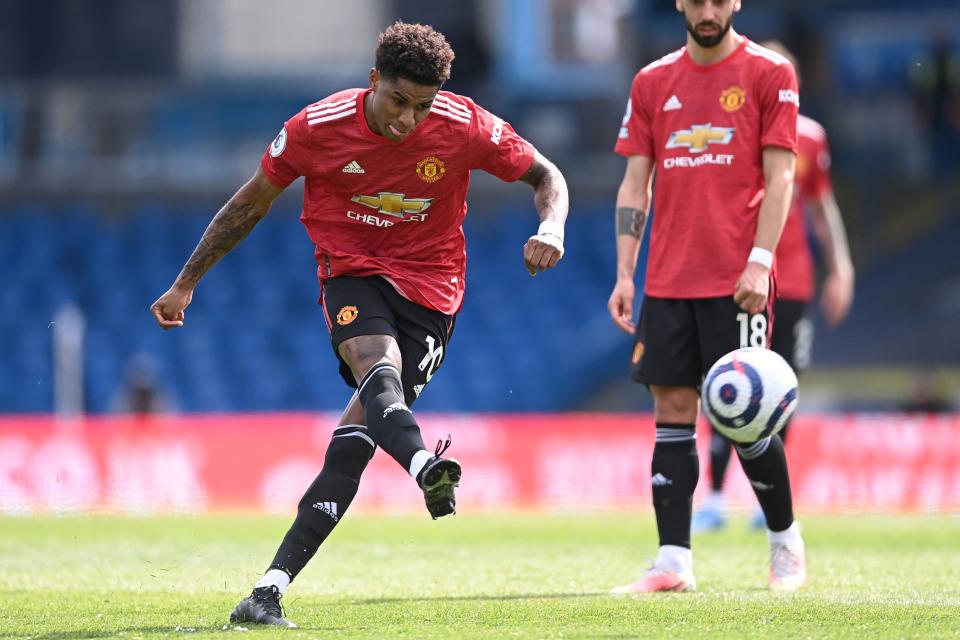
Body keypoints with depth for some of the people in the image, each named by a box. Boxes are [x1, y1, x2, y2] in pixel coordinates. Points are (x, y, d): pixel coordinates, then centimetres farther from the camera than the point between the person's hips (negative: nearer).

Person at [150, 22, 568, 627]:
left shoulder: (465, 127, -11)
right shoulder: (317, 128, -11)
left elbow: (546, 175, 3)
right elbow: (252, 203, 4)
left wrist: (550, 228, -20)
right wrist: (186, 283, 8)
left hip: (429, 285, 0)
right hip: (352, 272, 0)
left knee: (356, 438, -13)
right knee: (379, 363, -35)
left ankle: (272, 586, -13)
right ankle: (424, 466, -67)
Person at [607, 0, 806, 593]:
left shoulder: (769, 72, 0)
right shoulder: (653, 82, 12)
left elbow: (780, 176, -4)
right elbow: (635, 182, 12)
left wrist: (759, 261, -13)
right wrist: (624, 273, 4)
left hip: (736, 281, -4)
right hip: (667, 281, 4)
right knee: (673, 411, 1)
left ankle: (786, 541, 16)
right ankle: (674, 562, 1)